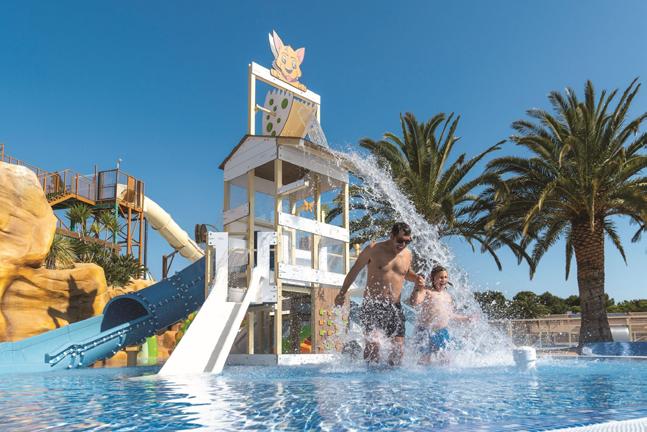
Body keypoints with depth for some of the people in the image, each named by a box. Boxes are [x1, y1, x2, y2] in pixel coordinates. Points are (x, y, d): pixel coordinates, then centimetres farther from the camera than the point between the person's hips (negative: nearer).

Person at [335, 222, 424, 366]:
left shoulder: (407, 254, 8)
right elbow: (355, 270, 5)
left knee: (398, 346, 2)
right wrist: (342, 293, 7)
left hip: (395, 306, 4)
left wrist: (416, 278, 5)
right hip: (373, 305, -4)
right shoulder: (373, 249, -5)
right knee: (373, 342, -20)